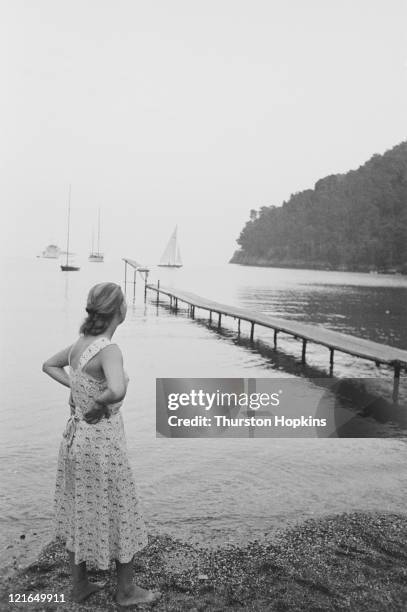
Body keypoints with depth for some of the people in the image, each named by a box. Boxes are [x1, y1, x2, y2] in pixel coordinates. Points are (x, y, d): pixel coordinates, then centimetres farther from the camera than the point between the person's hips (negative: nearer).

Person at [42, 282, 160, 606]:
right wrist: (98, 404, -20)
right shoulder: (109, 350, -23)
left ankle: (80, 585, 36)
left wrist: (79, 390, 7)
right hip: (102, 440, -8)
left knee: (80, 513, 20)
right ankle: (127, 590, 30)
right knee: (119, 515, 11)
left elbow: (49, 365, 18)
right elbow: (117, 391, -41)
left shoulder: (81, 342, 0)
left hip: (75, 436, 8)